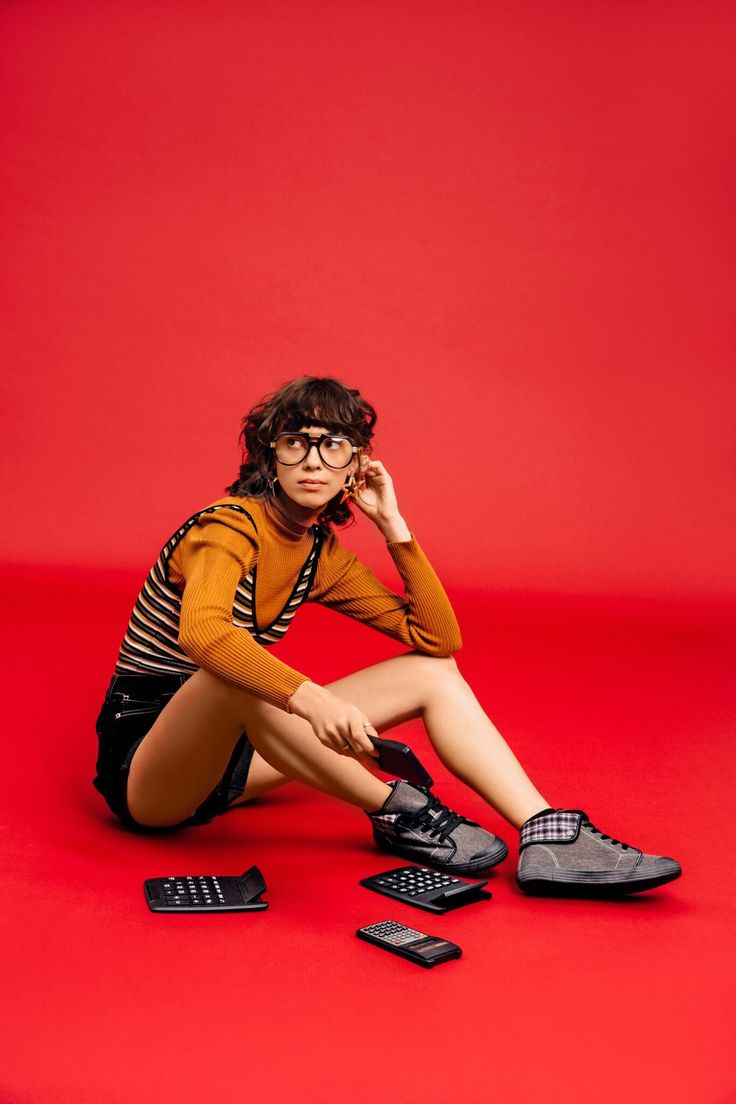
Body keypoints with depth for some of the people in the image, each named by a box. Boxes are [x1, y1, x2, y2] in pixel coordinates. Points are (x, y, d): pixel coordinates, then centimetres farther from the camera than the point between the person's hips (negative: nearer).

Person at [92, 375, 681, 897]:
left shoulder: (323, 555, 2)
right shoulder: (230, 527, -19)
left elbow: (439, 639, -2)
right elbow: (200, 632, -42)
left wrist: (393, 526, -8)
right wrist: (310, 699, -54)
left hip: (222, 755, 7)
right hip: (143, 762, -6)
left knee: (433, 672, -4)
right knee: (233, 666, -42)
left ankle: (547, 837, -17)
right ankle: (397, 811, -24)